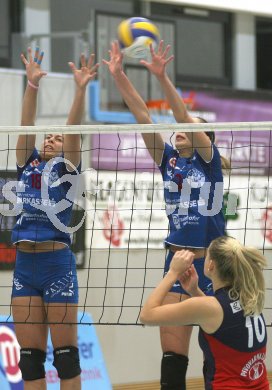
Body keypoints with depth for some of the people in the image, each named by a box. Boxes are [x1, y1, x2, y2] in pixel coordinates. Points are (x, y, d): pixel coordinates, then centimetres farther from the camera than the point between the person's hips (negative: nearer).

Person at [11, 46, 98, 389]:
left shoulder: (66, 169, 5)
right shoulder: (27, 165, 15)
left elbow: (73, 130, -7)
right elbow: (27, 125, 7)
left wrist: (80, 89, -18)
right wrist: (32, 84, -4)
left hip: (57, 263, -5)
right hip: (24, 265, 5)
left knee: (65, 353, -1)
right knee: (29, 356, 4)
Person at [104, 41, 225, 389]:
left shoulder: (209, 159, -2)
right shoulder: (168, 159, 9)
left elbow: (185, 118, -17)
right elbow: (143, 117, 0)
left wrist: (162, 77, -28)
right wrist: (119, 77, -9)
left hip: (211, 263, -4)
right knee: (172, 352, 0)